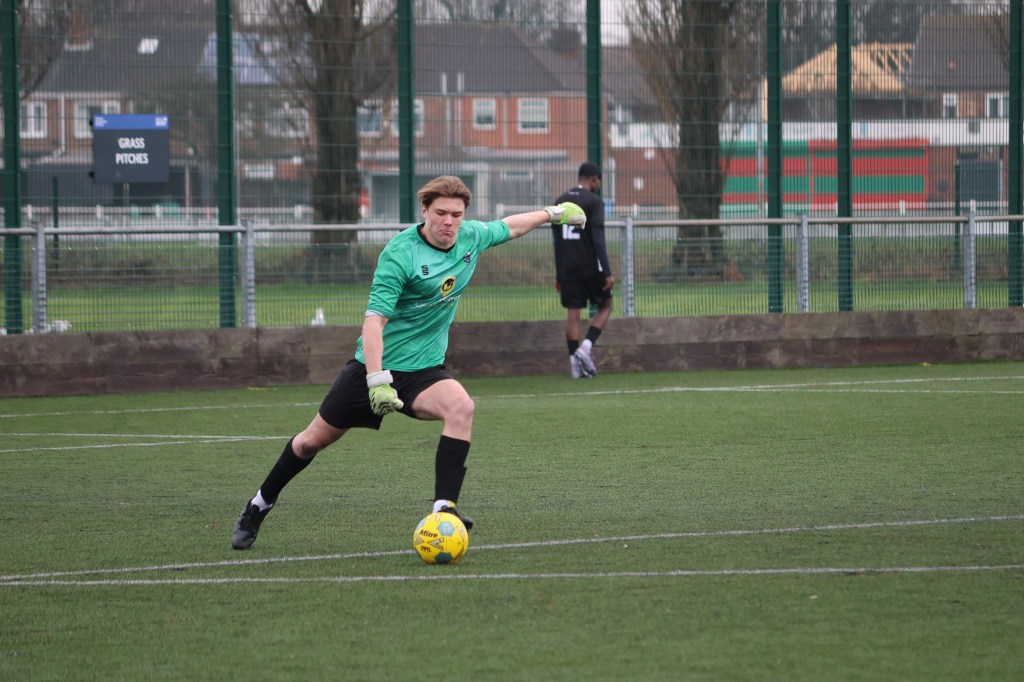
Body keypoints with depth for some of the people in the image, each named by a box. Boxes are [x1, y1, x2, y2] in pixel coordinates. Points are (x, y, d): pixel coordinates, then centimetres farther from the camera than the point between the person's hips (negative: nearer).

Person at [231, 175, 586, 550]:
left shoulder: (472, 237, -3)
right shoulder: (400, 254, -22)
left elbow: (507, 227, 21)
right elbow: (374, 320, -28)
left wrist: (553, 212, 30)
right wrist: (377, 381, -37)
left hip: (424, 369, 4)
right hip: (377, 365, -4)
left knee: (461, 407, -29)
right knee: (313, 440, 7)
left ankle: (443, 509, -31)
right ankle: (259, 505, 32)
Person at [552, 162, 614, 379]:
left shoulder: (560, 201, 11)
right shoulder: (594, 202, -8)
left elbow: (556, 239, 14)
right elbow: (598, 239, -14)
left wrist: (558, 274, 18)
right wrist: (607, 273, -14)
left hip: (567, 269, 5)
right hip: (590, 267, -5)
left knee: (572, 313, 5)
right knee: (605, 306, 10)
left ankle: (575, 362, -1)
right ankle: (586, 347, -8)